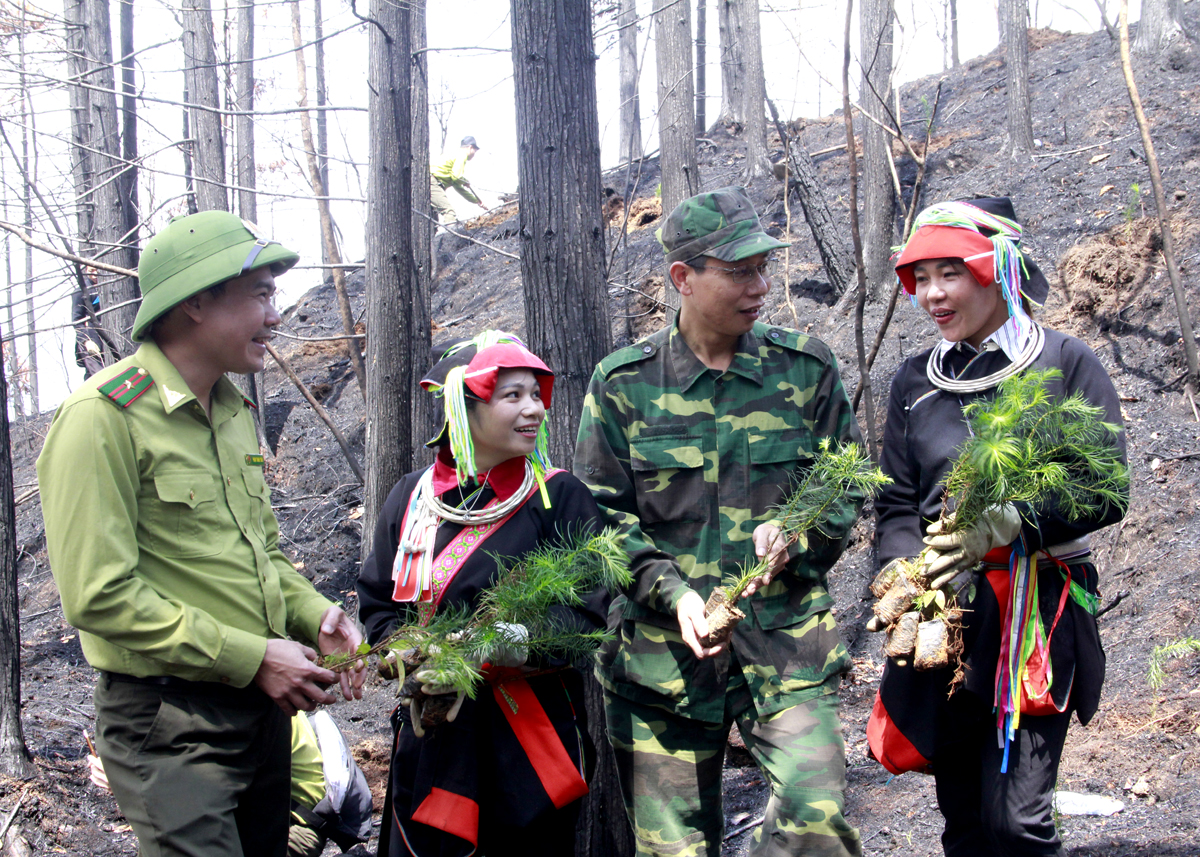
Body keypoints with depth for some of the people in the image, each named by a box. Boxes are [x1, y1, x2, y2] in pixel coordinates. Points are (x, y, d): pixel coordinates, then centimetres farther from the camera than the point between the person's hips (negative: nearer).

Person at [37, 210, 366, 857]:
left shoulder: (233, 411, 12)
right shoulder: (103, 416, -15)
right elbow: (100, 596, -20)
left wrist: (313, 615, 2)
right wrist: (250, 656, -18)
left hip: (262, 706, 8)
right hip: (170, 725, -8)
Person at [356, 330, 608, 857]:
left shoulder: (559, 498, -3)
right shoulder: (412, 498, 7)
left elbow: (587, 616, -9)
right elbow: (378, 605, 13)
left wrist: (485, 660, -20)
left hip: (532, 739, -2)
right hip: (431, 739, 2)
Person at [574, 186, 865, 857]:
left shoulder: (806, 368, 5)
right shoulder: (624, 383, 3)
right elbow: (599, 516, 3)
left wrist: (796, 536, -10)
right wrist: (671, 590, -12)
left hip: (786, 634, 0)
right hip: (663, 645, 0)